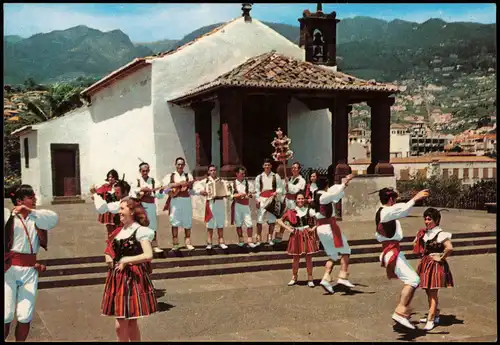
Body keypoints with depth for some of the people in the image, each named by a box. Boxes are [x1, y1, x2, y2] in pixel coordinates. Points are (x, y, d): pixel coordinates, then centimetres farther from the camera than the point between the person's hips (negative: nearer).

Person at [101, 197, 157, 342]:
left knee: (120, 325, -5)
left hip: (133, 278, -7)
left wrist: (126, 260, -19)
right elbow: (111, 250, 26)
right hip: (118, 277, 7)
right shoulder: (119, 231, 11)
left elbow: (148, 255, -24)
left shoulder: (140, 231, -11)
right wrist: (109, 257, 5)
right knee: (130, 323, 14)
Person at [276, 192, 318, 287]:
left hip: (307, 235, 0)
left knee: (309, 257, 2)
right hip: (296, 236, 0)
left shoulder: (308, 210, -1)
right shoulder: (291, 212, -1)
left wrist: (314, 228, -8)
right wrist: (288, 228, -5)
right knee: (296, 258, 7)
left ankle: (310, 279, 11)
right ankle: (294, 277, 22)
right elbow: (279, 221, 4)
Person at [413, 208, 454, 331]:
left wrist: (441, 258, -19)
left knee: (433, 293, -4)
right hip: (425, 264, 8)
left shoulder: (440, 234, -16)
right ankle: (436, 315, 30)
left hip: (435, 265, -8)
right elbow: (415, 244, 26)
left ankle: (430, 320, -1)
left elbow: (449, 248, -32)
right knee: (429, 292, 16)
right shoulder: (424, 233, 7)